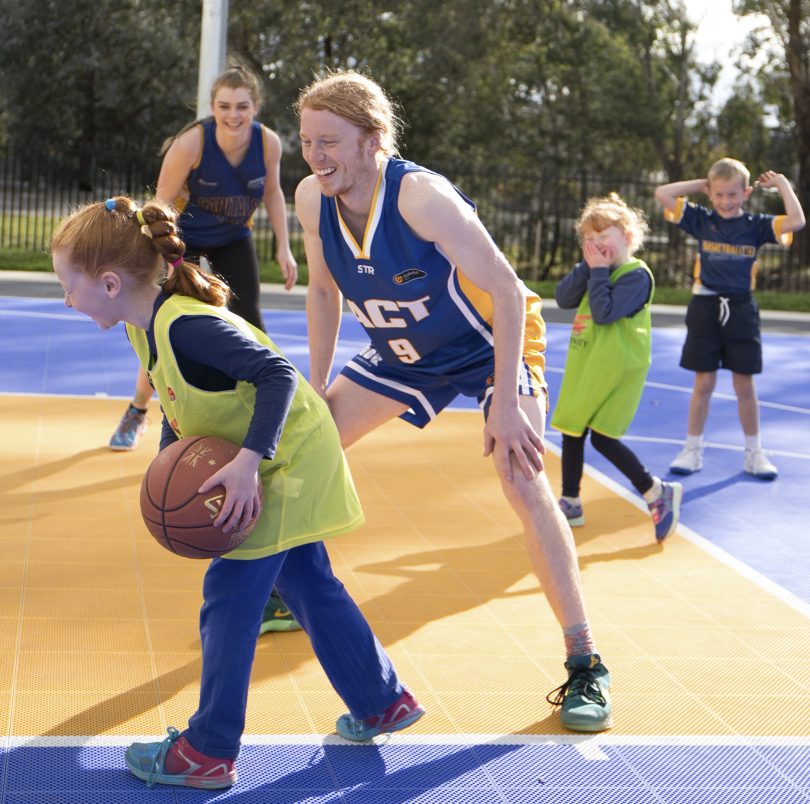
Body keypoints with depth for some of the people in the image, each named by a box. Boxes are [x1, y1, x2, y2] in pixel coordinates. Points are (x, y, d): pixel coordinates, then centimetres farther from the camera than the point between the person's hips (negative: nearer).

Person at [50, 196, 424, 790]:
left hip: (286, 463, -10)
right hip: (289, 467, 10)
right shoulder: (147, 327, 1)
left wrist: (248, 461, -36)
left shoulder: (185, 325, -29)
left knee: (230, 596, -6)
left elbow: (279, 374, -32)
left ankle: (209, 753, 4)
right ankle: (385, 703, 32)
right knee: (311, 588, 18)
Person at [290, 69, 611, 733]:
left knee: (523, 480, -23)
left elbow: (507, 291, -32)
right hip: (404, 352, 7)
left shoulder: (421, 194, -34)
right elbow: (324, 291, 4)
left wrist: (506, 404, -34)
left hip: (491, 342, -6)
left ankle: (585, 665, -15)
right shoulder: (312, 199, -15)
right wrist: (316, 388, 2)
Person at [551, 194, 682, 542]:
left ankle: (658, 492, 1)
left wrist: (598, 271, -17)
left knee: (602, 436, -10)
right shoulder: (598, 270, 11)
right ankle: (570, 504, 23)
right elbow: (563, 298, -1)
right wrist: (588, 266, -9)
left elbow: (604, 313, -24)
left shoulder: (636, 274, -13)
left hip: (615, 367, -9)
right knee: (571, 431, 11)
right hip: (585, 363, 9)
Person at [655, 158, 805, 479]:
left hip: (741, 311, 0)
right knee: (703, 384, 6)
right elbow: (662, 194, -4)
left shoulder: (755, 225, -1)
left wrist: (782, 183, -6)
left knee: (745, 386, 7)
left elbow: (796, 221, -14)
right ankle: (692, 450, 16)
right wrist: (699, 184, 0)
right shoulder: (701, 220, 1)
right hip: (706, 309, 0)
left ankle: (754, 453, 18)